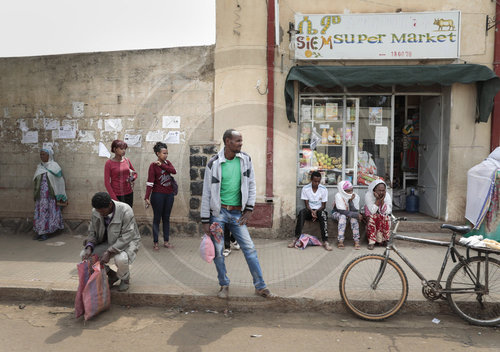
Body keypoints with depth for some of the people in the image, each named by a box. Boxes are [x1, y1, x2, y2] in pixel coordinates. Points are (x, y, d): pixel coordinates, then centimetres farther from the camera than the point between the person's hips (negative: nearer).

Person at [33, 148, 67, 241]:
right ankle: (38, 232, 10)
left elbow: (59, 181, -4)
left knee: (48, 211, -2)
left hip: (50, 195, -4)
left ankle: (45, 232, 4)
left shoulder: (54, 166, -3)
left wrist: (59, 197, -7)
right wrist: (35, 195, 13)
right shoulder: (39, 167, 11)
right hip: (40, 195, 4)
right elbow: (35, 181, 16)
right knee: (39, 212, 4)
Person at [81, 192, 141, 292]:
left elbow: (126, 237, -30)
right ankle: (112, 275, 10)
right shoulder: (96, 212, -12)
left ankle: (125, 279, 0)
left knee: (121, 259, -38)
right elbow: (92, 232, -1)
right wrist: (89, 247, -21)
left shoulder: (125, 211, -29)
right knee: (84, 255, -11)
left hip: (127, 242, -6)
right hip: (109, 242, 6)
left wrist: (109, 252, -37)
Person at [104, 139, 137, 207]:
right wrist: (114, 198, -11)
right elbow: (107, 182, -5)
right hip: (116, 195, -3)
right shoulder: (109, 163, -5)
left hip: (129, 194, 4)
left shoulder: (127, 160, 5)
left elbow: (135, 173, 19)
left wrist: (132, 178, -5)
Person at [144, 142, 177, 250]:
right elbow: (150, 182, -14)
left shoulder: (167, 163, 8)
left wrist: (162, 165, -16)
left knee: (166, 218, 11)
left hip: (169, 194, 5)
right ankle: (155, 242, 12)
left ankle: (166, 241, 19)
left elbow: (174, 171, -12)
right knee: (157, 218, 3)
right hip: (158, 195, -5)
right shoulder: (153, 165, -8)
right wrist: (147, 197, -19)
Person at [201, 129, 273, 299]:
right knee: (218, 251, 4)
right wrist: (205, 221, -4)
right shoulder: (214, 163, -8)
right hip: (218, 212, -2)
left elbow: (251, 185, 9)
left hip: (237, 213, 2)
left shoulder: (246, 159, 1)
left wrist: (249, 209, 1)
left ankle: (260, 286, 14)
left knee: (250, 248, 2)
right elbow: (206, 193, -4)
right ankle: (224, 285, 24)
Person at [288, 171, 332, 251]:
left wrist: (316, 211, -21)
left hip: (319, 210, -1)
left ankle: (325, 241, -40)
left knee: (323, 214, -36)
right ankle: (296, 238, -33)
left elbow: (323, 205, -3)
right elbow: (307, 204, -5)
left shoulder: (324, 189, -5)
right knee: (301, 212, -33)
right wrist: (312, 211, -26)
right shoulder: (305, 188, -4)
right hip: (309, 209, 1)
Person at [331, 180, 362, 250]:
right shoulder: (338, 196, -26)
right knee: (343, 216, -34)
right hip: (337, 213, -3)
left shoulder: (356, 196, -15)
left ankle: (356, 241, -28)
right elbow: (342, 211, -30)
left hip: (349, 213, 3)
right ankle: (340, 241, -34)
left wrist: (350, 201, -35)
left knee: (354, 217, -29)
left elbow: (354, 211, -23)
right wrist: (357, 215, -33)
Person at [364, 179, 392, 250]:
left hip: (383, 216, 2)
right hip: (370, 215, -2)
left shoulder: (387, 195, -13)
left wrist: (382, 200, -28)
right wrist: (378, 199, -30)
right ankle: (371, 242, -27)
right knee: (372, 217, -33)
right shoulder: (368, 195, -20)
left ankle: (381, 239, -15)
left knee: (386, 218, -30)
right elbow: (372, 211, -27)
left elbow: (387, 212, -20)